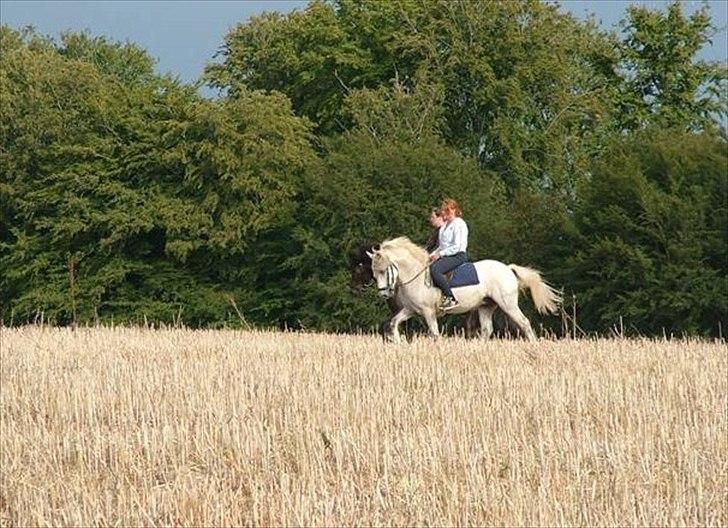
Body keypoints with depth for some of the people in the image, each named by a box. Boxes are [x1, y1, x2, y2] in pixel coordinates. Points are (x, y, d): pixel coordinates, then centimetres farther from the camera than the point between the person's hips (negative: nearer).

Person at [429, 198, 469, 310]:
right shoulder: (445, 225, 18)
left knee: (434, 269, -32)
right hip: (446, 255, 10)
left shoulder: (459, 224, -11)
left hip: (458, 256, -10)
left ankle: (451, 298, -31)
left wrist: (440, 254, -17)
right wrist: (433, 254, 6)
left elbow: (457, 247, -17)